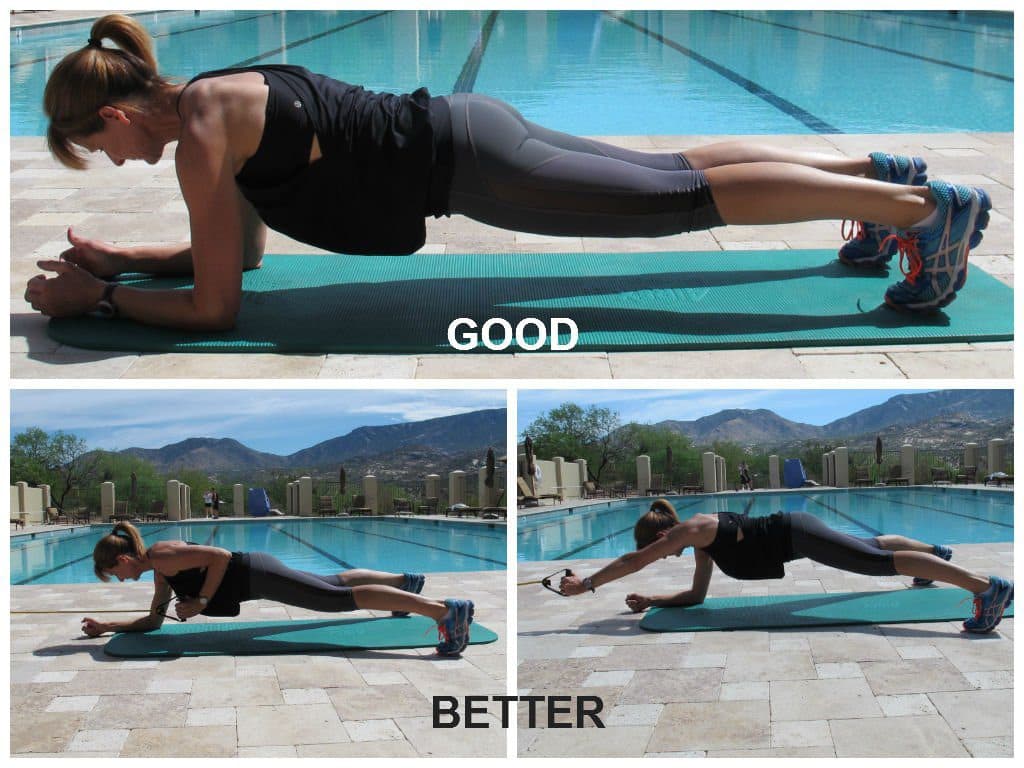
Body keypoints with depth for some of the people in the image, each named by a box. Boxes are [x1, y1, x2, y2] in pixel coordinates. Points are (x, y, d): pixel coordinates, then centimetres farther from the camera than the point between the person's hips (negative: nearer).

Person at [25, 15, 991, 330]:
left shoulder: (199, 137, -15)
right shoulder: (215, 95, 12)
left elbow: (215, 304, -12)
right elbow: (239, 248, 23)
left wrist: (100, 299, -2)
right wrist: (120, 257, 19)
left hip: (465, 163, -8)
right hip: (460, 130, 8)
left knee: (687, 196, -7)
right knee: (670, 171, 15)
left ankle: (923, 207, -4)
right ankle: (879, 173, 23)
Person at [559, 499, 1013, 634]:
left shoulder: (691, 529, -13)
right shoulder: (701, 541, 12)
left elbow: (634, 559, -16)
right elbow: (697, 595, 17)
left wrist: (587, 584, -13)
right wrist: (653, 600, 9)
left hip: (798, 535, -9)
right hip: (795, 532, 9)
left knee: (883, 561, -18)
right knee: (873, 545, 31)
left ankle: (986, 588, -27)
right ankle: (934, 552, 56)